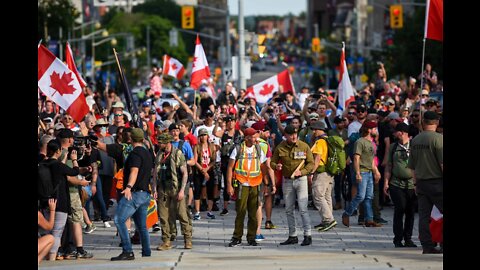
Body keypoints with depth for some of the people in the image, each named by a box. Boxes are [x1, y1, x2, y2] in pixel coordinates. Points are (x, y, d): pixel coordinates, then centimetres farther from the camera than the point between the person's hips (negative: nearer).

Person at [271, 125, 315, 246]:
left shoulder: (304, 146, -3)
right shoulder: (280, 148, 1)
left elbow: (311, 163, 1)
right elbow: (272, 162, 7)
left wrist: (302, 171, -16)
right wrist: (276, 166, -17)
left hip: (301, 180, -3)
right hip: (287, 181, 3)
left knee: (303, 209, -10)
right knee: (289, 210, 8)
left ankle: (307, 235, -7)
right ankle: (292, 236, 16)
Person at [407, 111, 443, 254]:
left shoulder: (415, 140, 9)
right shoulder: (438, 138, -12)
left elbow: (412, 166, 15)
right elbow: (442, 163, -16)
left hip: (421, 182, 6)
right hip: (436, 182, -6)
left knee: (423, 215, 5)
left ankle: (427, 246, 5)